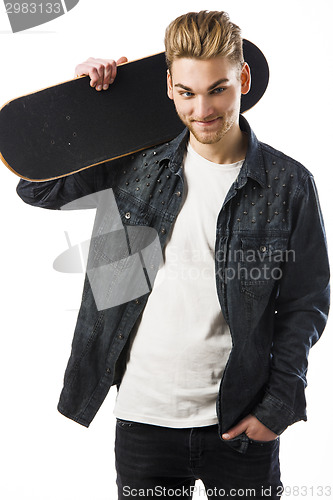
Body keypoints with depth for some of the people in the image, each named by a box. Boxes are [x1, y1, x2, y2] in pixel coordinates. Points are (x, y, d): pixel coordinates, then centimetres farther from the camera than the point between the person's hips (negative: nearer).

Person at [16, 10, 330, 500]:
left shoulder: (290, 184, -5)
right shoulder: (136, 164, 1)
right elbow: (35, 185, 7)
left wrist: (278, 405, -5)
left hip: (240, 424, -1)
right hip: (143, 416, 2)